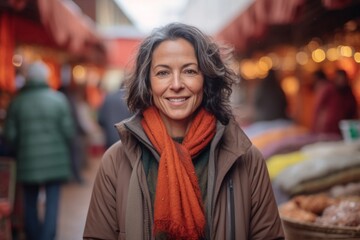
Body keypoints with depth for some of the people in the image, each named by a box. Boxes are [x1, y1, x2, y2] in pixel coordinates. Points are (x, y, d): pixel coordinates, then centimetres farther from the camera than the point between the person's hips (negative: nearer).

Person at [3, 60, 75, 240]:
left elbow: (9, 134, -1)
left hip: (28, 161, 2)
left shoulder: (17, 102, -2)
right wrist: (63, 148, 10)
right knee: (52, 201, 4)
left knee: (30, 202, 15)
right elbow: (68, 130, -7)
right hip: (55, 159, -1)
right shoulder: (58, 99, -6)